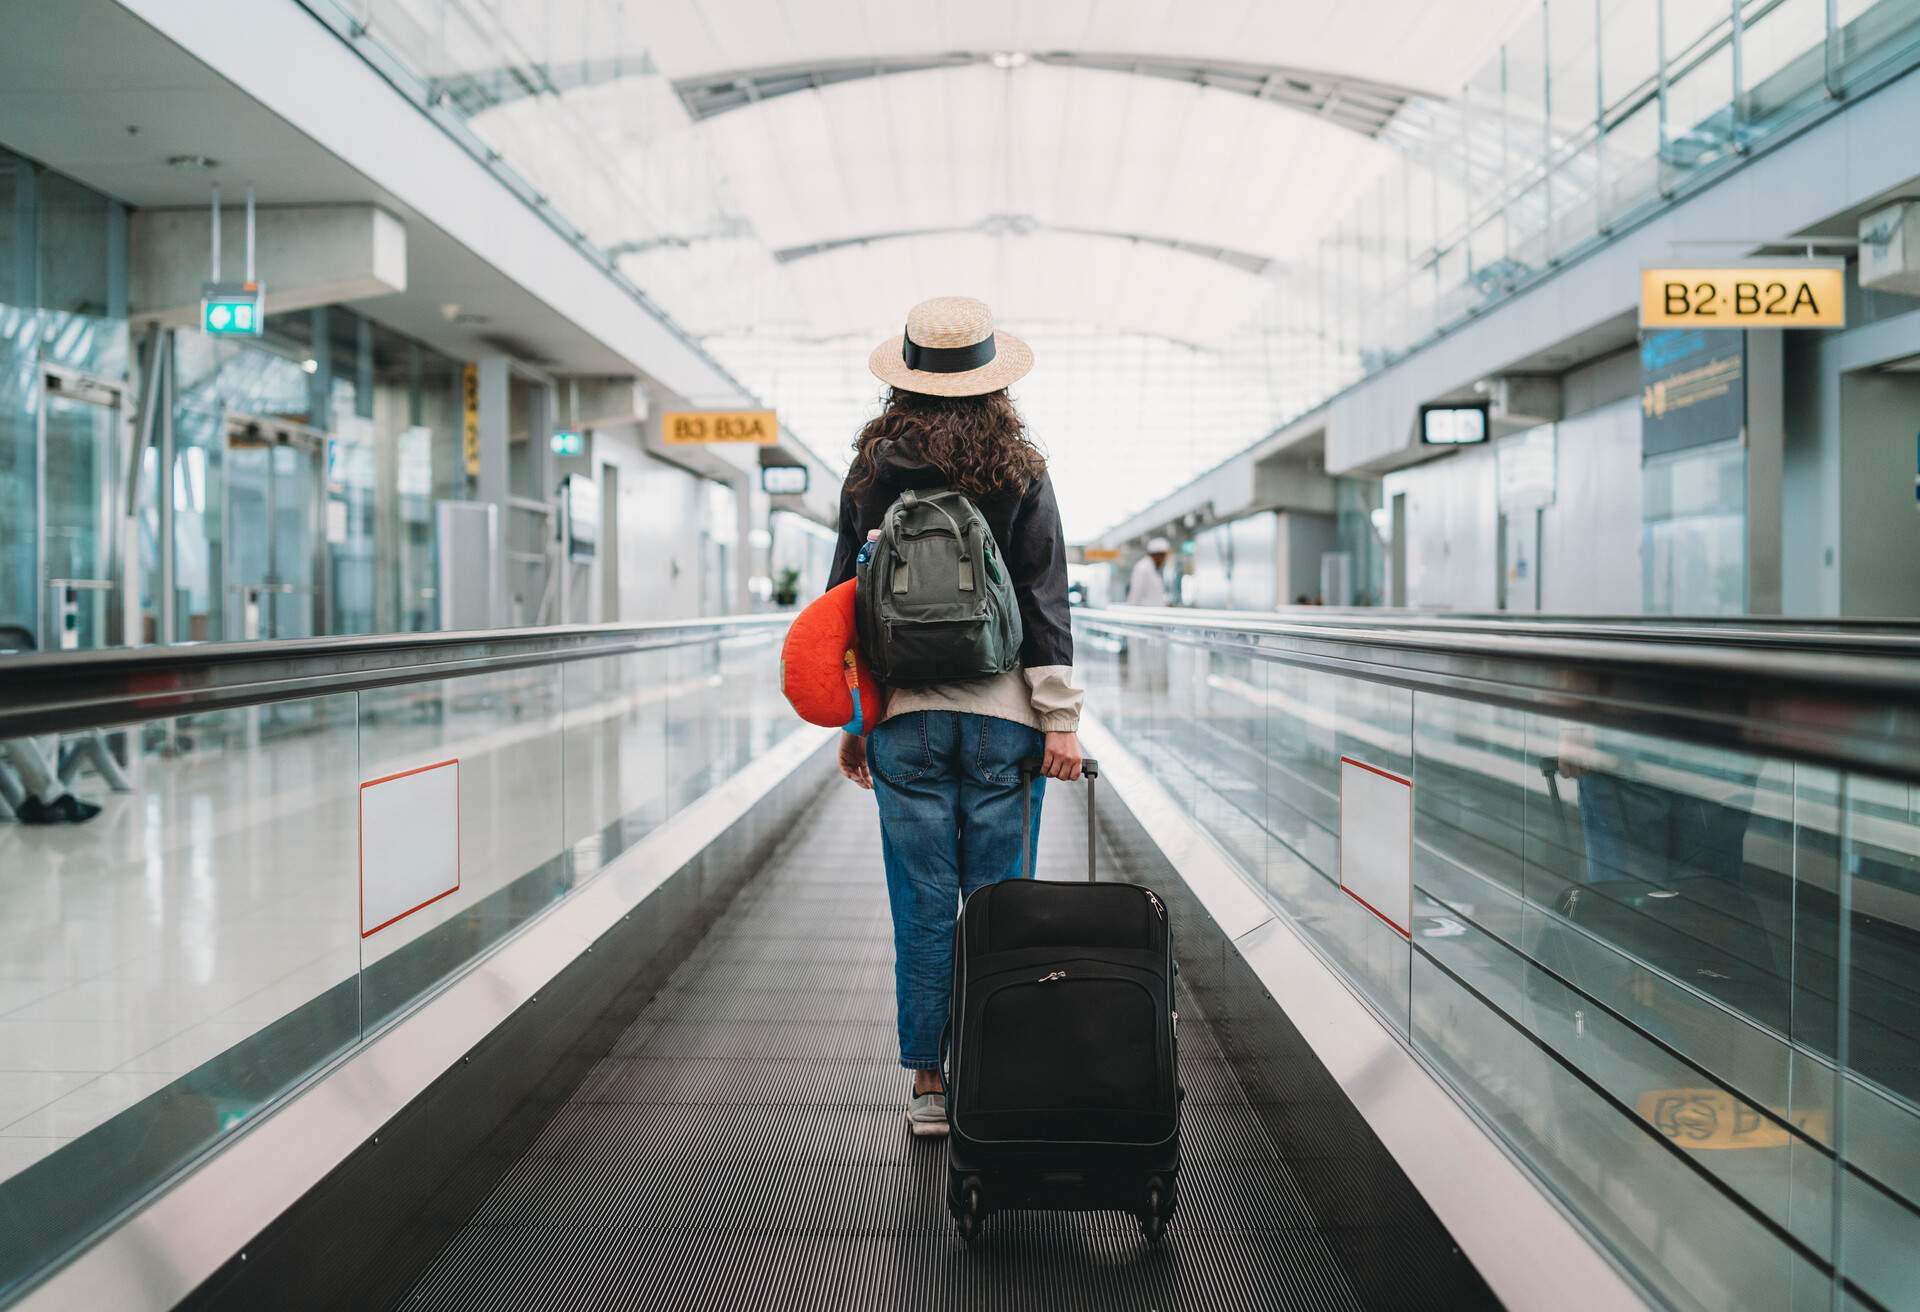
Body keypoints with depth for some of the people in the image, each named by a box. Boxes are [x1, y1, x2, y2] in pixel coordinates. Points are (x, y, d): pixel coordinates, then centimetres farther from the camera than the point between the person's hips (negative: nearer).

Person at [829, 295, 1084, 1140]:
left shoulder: (873, 470, 4)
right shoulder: (1020, 471, 1)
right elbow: (1045, 600, -3)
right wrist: (1061, 719, -1)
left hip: (905, 715, 1)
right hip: (1001, 713, 0)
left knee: (923, 906, 6)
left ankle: (928, 1086, 13)